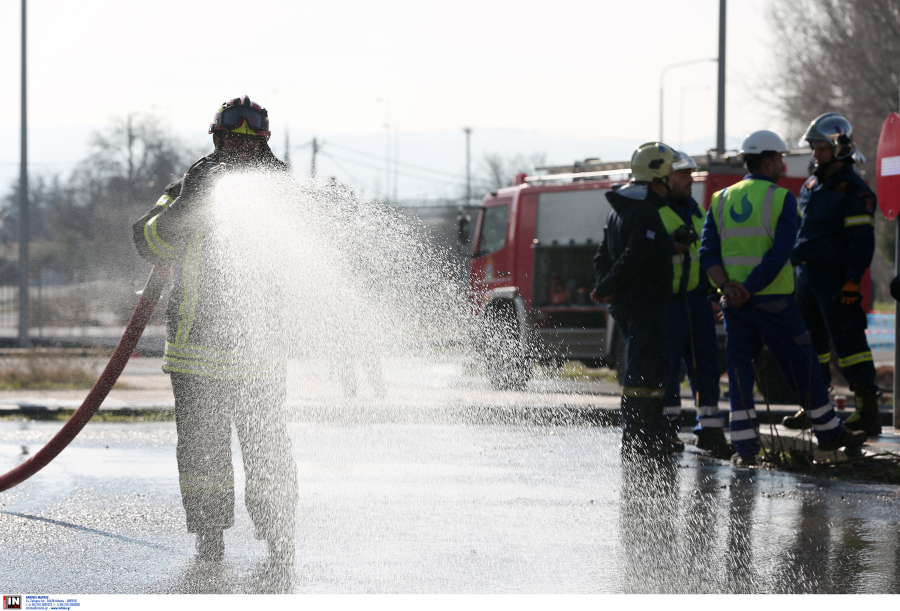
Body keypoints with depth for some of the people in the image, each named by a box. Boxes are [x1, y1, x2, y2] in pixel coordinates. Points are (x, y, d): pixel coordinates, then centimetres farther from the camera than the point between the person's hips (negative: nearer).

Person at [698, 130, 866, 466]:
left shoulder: (721, 200, 8)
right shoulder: (781, 198, -5)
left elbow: (708, 252, 0)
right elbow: (781, 252, -15)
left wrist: (727, 286, -10)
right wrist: (748, 289, -14)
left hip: (734, 301, 3)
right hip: (774, 299, -3)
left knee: (739, 371, 7)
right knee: (802, 366, 9)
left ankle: (744, 445, 0)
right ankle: (828, 432, 20)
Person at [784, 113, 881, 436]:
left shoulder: (854, 191, -9)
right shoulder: (811, 187, 16)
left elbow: (862, 240, -14)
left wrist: (852, 281, -20)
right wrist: (795, 268, 20)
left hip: (836, 280, -8)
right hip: (807, 276, 8)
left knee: (848, 339, -10)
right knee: (811, 340, 12)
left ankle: (867, 409, -11)